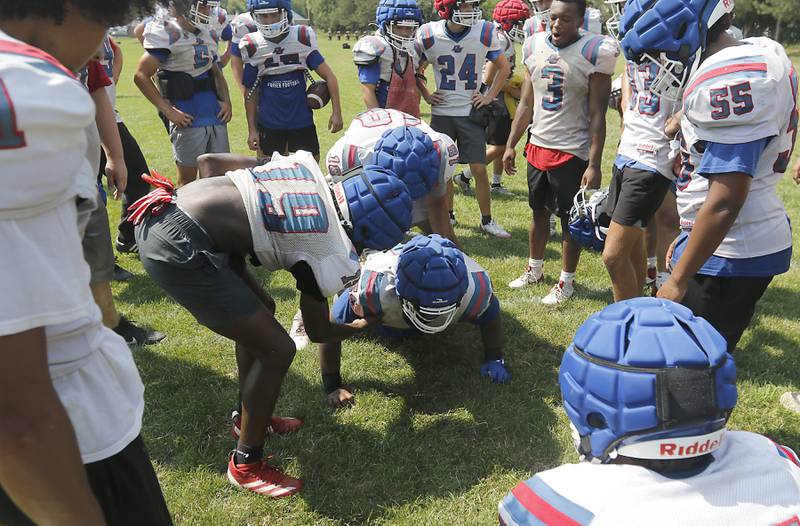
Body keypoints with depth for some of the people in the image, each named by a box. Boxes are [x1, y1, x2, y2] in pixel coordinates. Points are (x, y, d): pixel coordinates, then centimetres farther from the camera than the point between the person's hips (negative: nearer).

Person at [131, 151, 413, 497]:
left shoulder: (305, 164, 9)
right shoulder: (333, 260, -6)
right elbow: (318, 331, 14)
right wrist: (362, 326, 32)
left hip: (164, 212, 9)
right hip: (178, 249, -9)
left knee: (259, 310, 23)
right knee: (277, 350, 1)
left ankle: (251, 418, 41)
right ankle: (246, 464, 19)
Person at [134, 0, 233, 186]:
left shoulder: (207, 33, 14)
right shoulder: (168, 33, -9)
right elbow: (141, 76, -11)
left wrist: (226, 101, 6)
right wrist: (168, 111, -14)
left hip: (216, 117, 7)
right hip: (189, 120, -7)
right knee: (187, 179, 3)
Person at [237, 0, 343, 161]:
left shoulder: (303, 39, -5)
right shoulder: (253, 48, -1)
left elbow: (328, 76, -3)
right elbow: (251, 93, 5)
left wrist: (336, 112, -10)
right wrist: (252, 129, 3)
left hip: (302, 122, -1)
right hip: (268, 124, 1)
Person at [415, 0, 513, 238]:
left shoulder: (484, 33, -9)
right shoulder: (428, 35, -8)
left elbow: (504, 68, 5)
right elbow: (416, 70, 10)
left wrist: (489, 96, -1)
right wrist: (426, 95, 3)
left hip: (471, 112, -1)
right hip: (441, 112, 1)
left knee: (479, 169, 0)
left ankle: (487, 220, 14)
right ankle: (447, 216, 27)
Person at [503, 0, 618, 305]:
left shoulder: (594, 53, -12)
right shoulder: (534, 47, 4)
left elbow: (597, 116, -12)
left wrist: (594, 165, -16)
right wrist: (511, 145, 10)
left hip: (572, 153, -5)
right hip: (537, 148, 5)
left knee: (570, 220, 6)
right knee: (539, 212, 18)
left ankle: (566, 282, 20)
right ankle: (534, 270, 35)